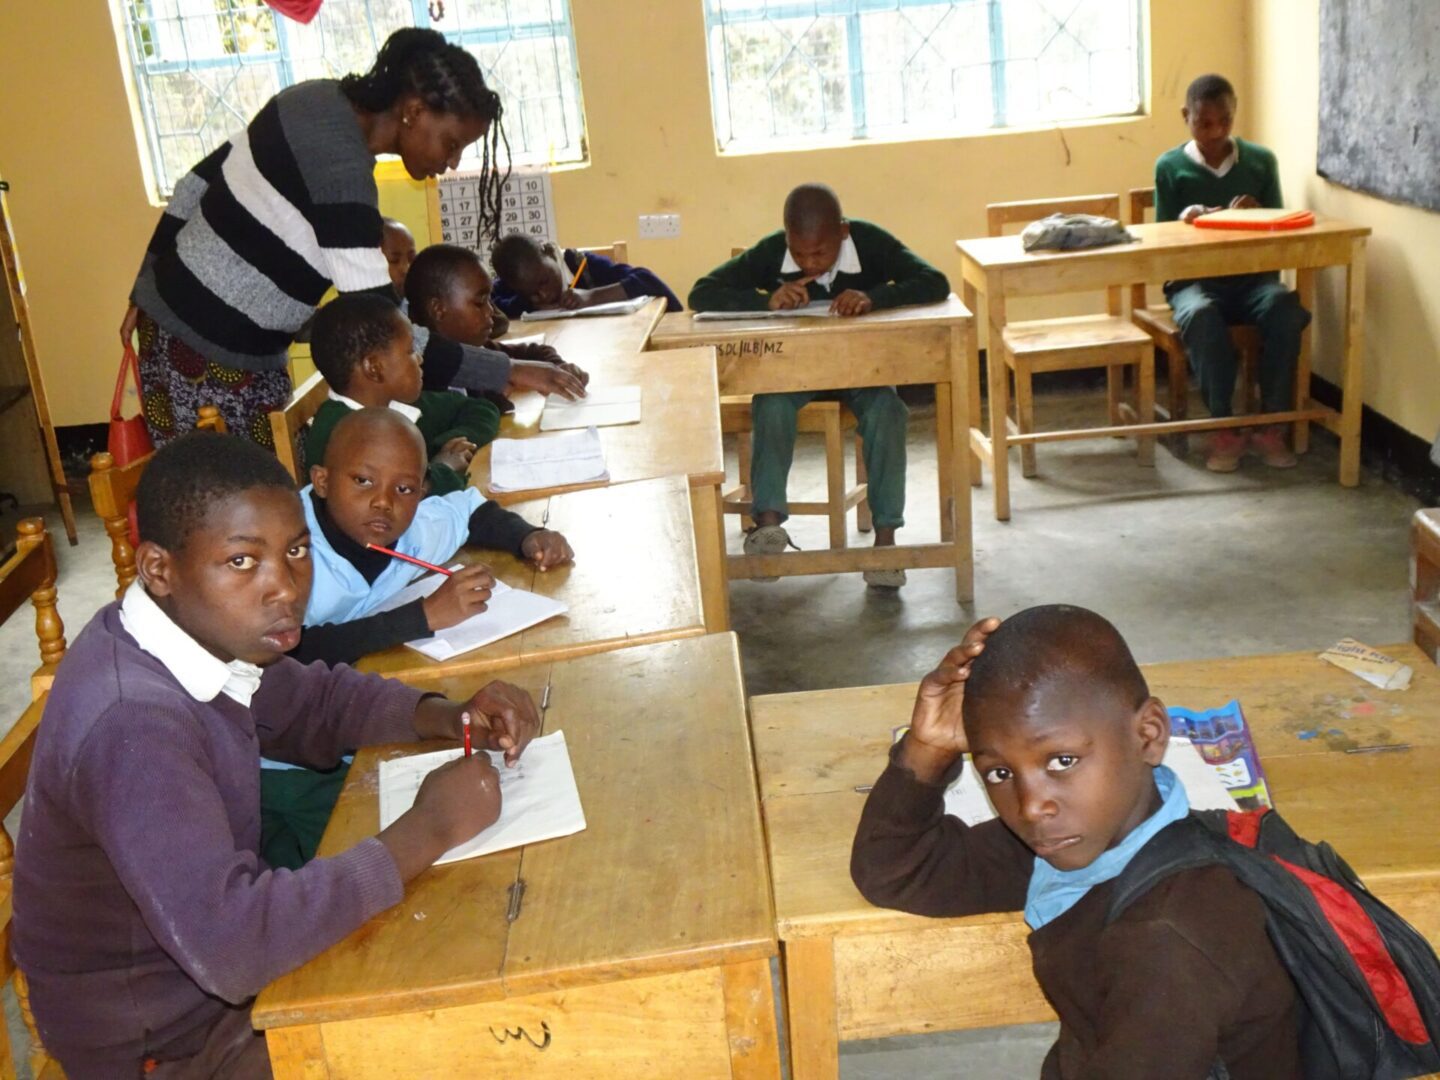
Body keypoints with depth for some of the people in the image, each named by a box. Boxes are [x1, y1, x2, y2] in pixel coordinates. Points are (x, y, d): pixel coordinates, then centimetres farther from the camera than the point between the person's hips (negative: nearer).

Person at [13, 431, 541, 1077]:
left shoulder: (196, 629, -9)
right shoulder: (130, 726, -33)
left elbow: (311, 703, 9)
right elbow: (228, 946, -40)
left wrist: (448, 718, -10)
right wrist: (425, 831, -31)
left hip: (218, 967, 7)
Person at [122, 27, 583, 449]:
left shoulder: (321, 100, 2)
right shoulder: (340, 168, -26)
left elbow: (200, 181, 12)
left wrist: (148, 289, 21)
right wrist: (507, 371, -25)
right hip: (212, 357, -9)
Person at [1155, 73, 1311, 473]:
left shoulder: (1261, 160, 8)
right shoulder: (1170, 166, 4)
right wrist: (1185, 221, -18)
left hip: (1251, 278, 2)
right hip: (1194, 279, -2)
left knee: (1284, 306, -33)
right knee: (1200, 316, -38)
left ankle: (1270, 426, -21)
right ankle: (1224, 428, -22)